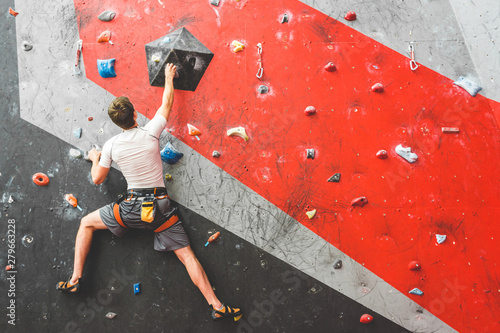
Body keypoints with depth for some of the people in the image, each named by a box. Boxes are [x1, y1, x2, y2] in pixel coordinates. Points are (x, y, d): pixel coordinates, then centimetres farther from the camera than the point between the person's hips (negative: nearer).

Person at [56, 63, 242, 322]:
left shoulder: (111, 145, -2)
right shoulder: (150, 132, -5)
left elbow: (97, 179, 9)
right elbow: (167, 104, 11)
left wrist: (94, 158, 28)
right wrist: (169, 77, 26)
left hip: (132, 208, 0)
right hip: (161, 207, 0)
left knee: (86, 223, 23)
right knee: (186, 255, 1)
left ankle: (75, 279, 20)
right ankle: (217, 307, -2)